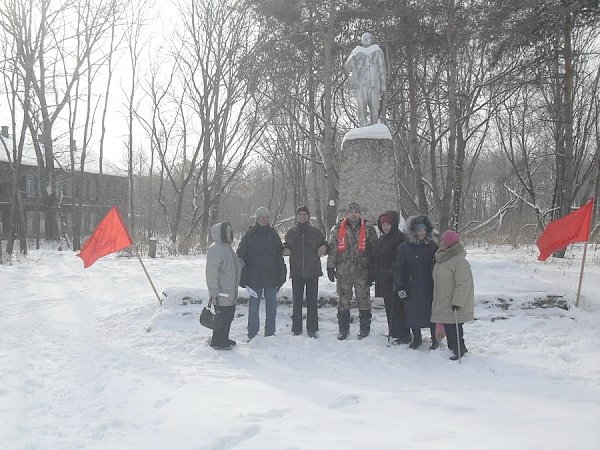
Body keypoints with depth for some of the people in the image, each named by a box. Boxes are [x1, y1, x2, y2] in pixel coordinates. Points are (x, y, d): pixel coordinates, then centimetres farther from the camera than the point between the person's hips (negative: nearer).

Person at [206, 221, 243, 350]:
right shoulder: (215, 249, -18)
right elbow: (212, 272, -22)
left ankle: (223, 339, 32)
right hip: (221, 293, -10)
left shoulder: (227, 248, 14)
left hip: (230, 292, 10)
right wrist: (214, 291, -22)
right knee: (222, 317, -3)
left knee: (229, 315, 18)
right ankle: (217, 342, 10)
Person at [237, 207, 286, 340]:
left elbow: (279, 256, 10)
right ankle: (252, 334, 11)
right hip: (254, 278, -3)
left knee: (272, 307, 8)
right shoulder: (249, 235, -1)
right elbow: (241, 256, -2)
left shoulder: (273, 234, 8)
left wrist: (281, 276, 3)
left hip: (271, 278, 3)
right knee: (253, 307, 2)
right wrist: (243, 278, -8)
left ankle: (270, 333, 19)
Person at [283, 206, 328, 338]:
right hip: (296, 272, 1)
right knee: (297, 302, 4)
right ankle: (296, 329, 11)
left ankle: (312, 329, 11)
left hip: (312, 272, 0)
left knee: (312, 302, 4)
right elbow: (285, 248, 16)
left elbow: (324, 246, 12)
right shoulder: (291, 232, 9)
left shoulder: (315, 232, 6)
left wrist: (323, 248, -11)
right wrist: (285, 250, -7)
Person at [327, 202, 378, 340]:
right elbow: (332, 249, 8)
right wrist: (330, 267, 3)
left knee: (363, 300, 5)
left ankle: (365, 328, 19)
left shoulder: (368, 230, 3)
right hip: (343, 272, 1)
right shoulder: (338, 230, 6)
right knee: (343, 301, 7)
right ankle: (343, 329, 18)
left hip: (362, 272, -1)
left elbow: (374, 250, 5)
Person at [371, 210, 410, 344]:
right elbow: (375, 259, 24)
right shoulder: (382, 238, 18)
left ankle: (403, 335, 1)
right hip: (383, 280, 9)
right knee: (389, 307, 15)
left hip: (394, 279, -9)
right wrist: (374, 275, 21)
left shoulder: (400, 237, -11)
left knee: (397, 307, -6)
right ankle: (393, 332, 27)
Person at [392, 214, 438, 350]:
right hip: (412, 288, -1)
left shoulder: (432, 246, 3)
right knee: (413, 313, 7)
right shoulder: (404, 248, -3)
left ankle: (435, 339, 22)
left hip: (430, 287, 1)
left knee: (432, 312, 5)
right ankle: (417, 338, 27)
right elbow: (397, 268, -1)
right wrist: (399, 287, -6)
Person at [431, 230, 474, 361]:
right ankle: (452, 347, 28)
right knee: (447, 327, 15)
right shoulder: (441, 259, 9)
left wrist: (457, 302, -25)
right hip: (443, 303, 9)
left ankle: (459, 349, 12)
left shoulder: (459, 261, -20)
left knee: (454, 327, -2)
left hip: (454, 305, -9)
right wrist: (437, 299, 22)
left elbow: (463, 284, -22)